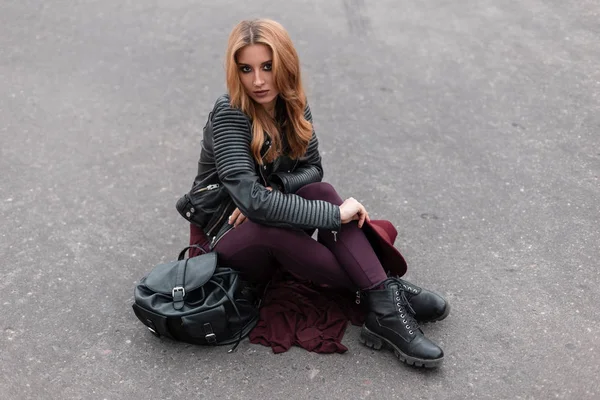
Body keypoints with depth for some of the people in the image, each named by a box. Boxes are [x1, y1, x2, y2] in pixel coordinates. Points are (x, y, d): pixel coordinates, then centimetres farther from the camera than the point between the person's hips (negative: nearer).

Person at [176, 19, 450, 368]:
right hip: (229, 234, -5)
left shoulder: (292, 104, -4)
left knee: (320, 192, -26)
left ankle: (386, 312, -36)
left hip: (269, 221, 5)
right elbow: (252, 200, -35)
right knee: (270, 228, -38)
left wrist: (272, 191, -20)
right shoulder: (229, 115, -24)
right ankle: (387, 293, -30)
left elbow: (313, 168, 1)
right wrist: (335, 214, -33)